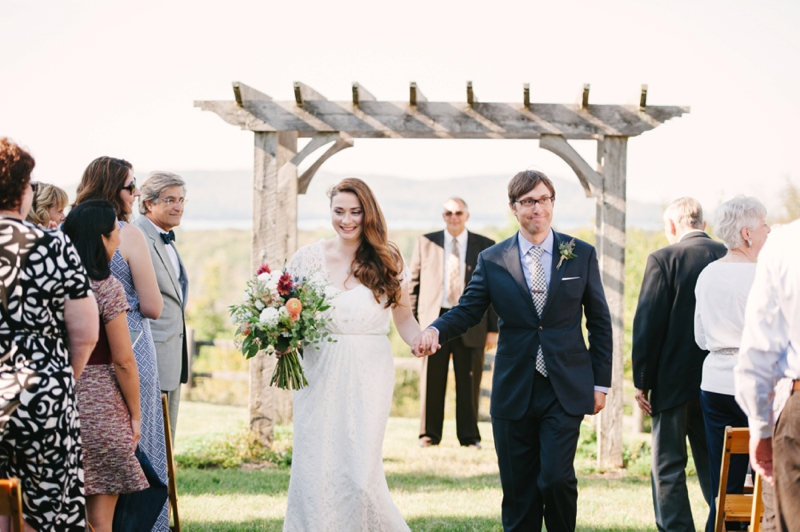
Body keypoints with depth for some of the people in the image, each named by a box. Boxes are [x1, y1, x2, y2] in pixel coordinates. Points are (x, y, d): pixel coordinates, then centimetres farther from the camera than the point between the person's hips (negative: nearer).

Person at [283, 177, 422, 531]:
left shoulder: (387, 262, 2)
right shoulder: (309, 257, 4)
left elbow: (404, 318, 7)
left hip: (368, 377, -1)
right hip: (319, 374, 2)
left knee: (360, 472, -8)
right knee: (315, 471, 0)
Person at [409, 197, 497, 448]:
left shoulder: (485, 246, 7)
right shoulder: (426, 243, 8)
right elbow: (414, 284, 9)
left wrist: (493, 328, 0)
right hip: (435, 319, 0)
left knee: (469, 382, 3)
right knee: (431, 381, 2)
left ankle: (469, 436, 13)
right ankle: (429, 434, 12)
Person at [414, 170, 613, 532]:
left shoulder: (581, 255, 4)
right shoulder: (492, 260, 4)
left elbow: (600, 322, 7)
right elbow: (467, 310, 3)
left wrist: (600, 383, 3)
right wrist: (435, 331, -20)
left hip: (565, 391, -1)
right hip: (514, 391, 1)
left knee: (556, 478, -12)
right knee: (518, 489, 5)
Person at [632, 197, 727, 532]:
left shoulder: (663, 260, -10)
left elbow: (647, 324, -12)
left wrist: (642, 382, -5)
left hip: (674, 382, -4)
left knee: (668, 469, 2)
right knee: (713, 469, 15)